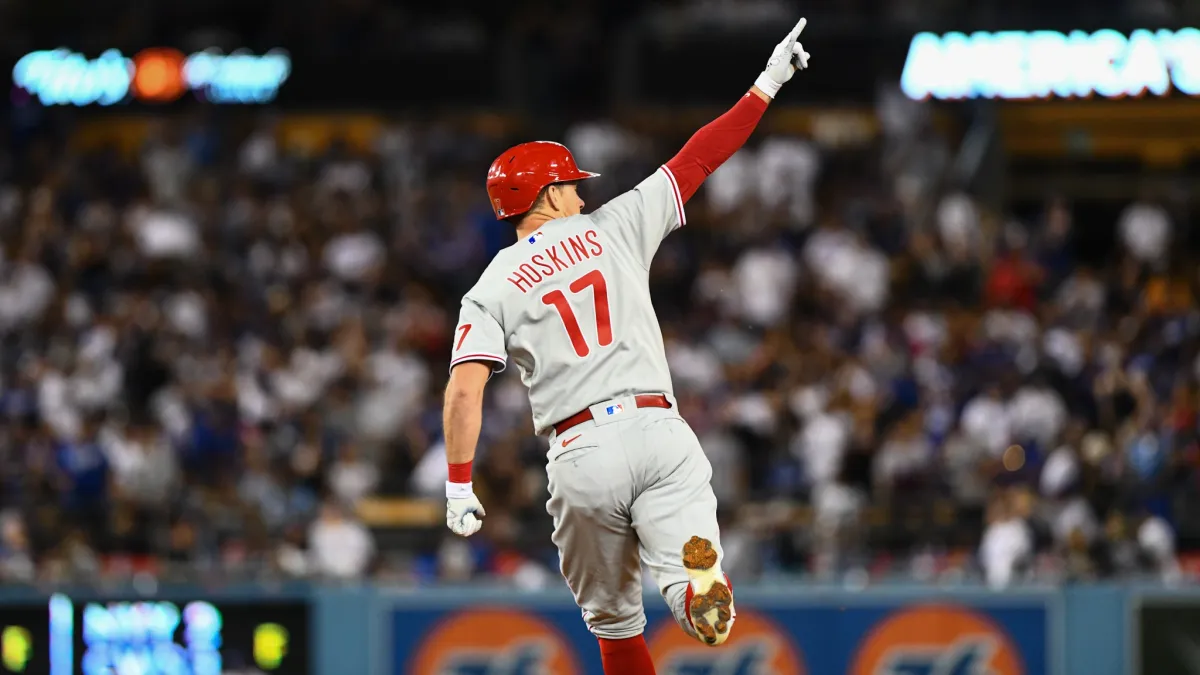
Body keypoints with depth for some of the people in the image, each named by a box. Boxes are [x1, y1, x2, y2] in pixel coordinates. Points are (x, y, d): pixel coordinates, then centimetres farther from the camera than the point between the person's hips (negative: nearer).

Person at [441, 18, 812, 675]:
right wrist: (767, 84, 19)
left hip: (580, 455, 0)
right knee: (701, 606, -12)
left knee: (614, 621, 16)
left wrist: (459, 486, -4)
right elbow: (698, 159, 12)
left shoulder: (490, 291, 9)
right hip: (659, 434, 0)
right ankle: (696, 571, -48)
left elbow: (464, 390, -5)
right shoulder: (612, 228, 10)